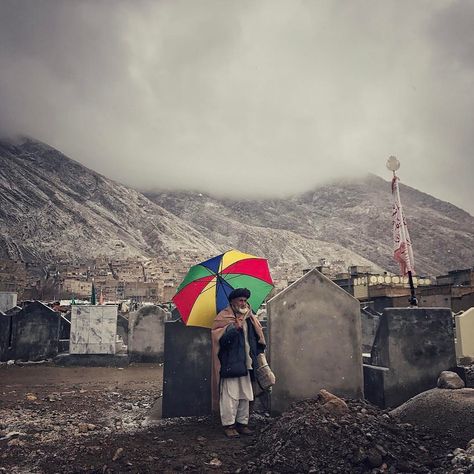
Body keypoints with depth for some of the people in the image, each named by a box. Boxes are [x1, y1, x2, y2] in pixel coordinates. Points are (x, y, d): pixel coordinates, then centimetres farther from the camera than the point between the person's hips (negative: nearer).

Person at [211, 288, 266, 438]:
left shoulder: (250, 318, 15)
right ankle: (228, 425, 6)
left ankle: (242, 423, 22)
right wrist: (234, 328, -26)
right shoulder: (224, 317, -4)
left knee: (245, 396, 11)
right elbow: (220, 340, -15)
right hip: (230, 364, -6)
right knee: (230, 396, -5)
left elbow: (258, 338, 23)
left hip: (245, 364, 6)